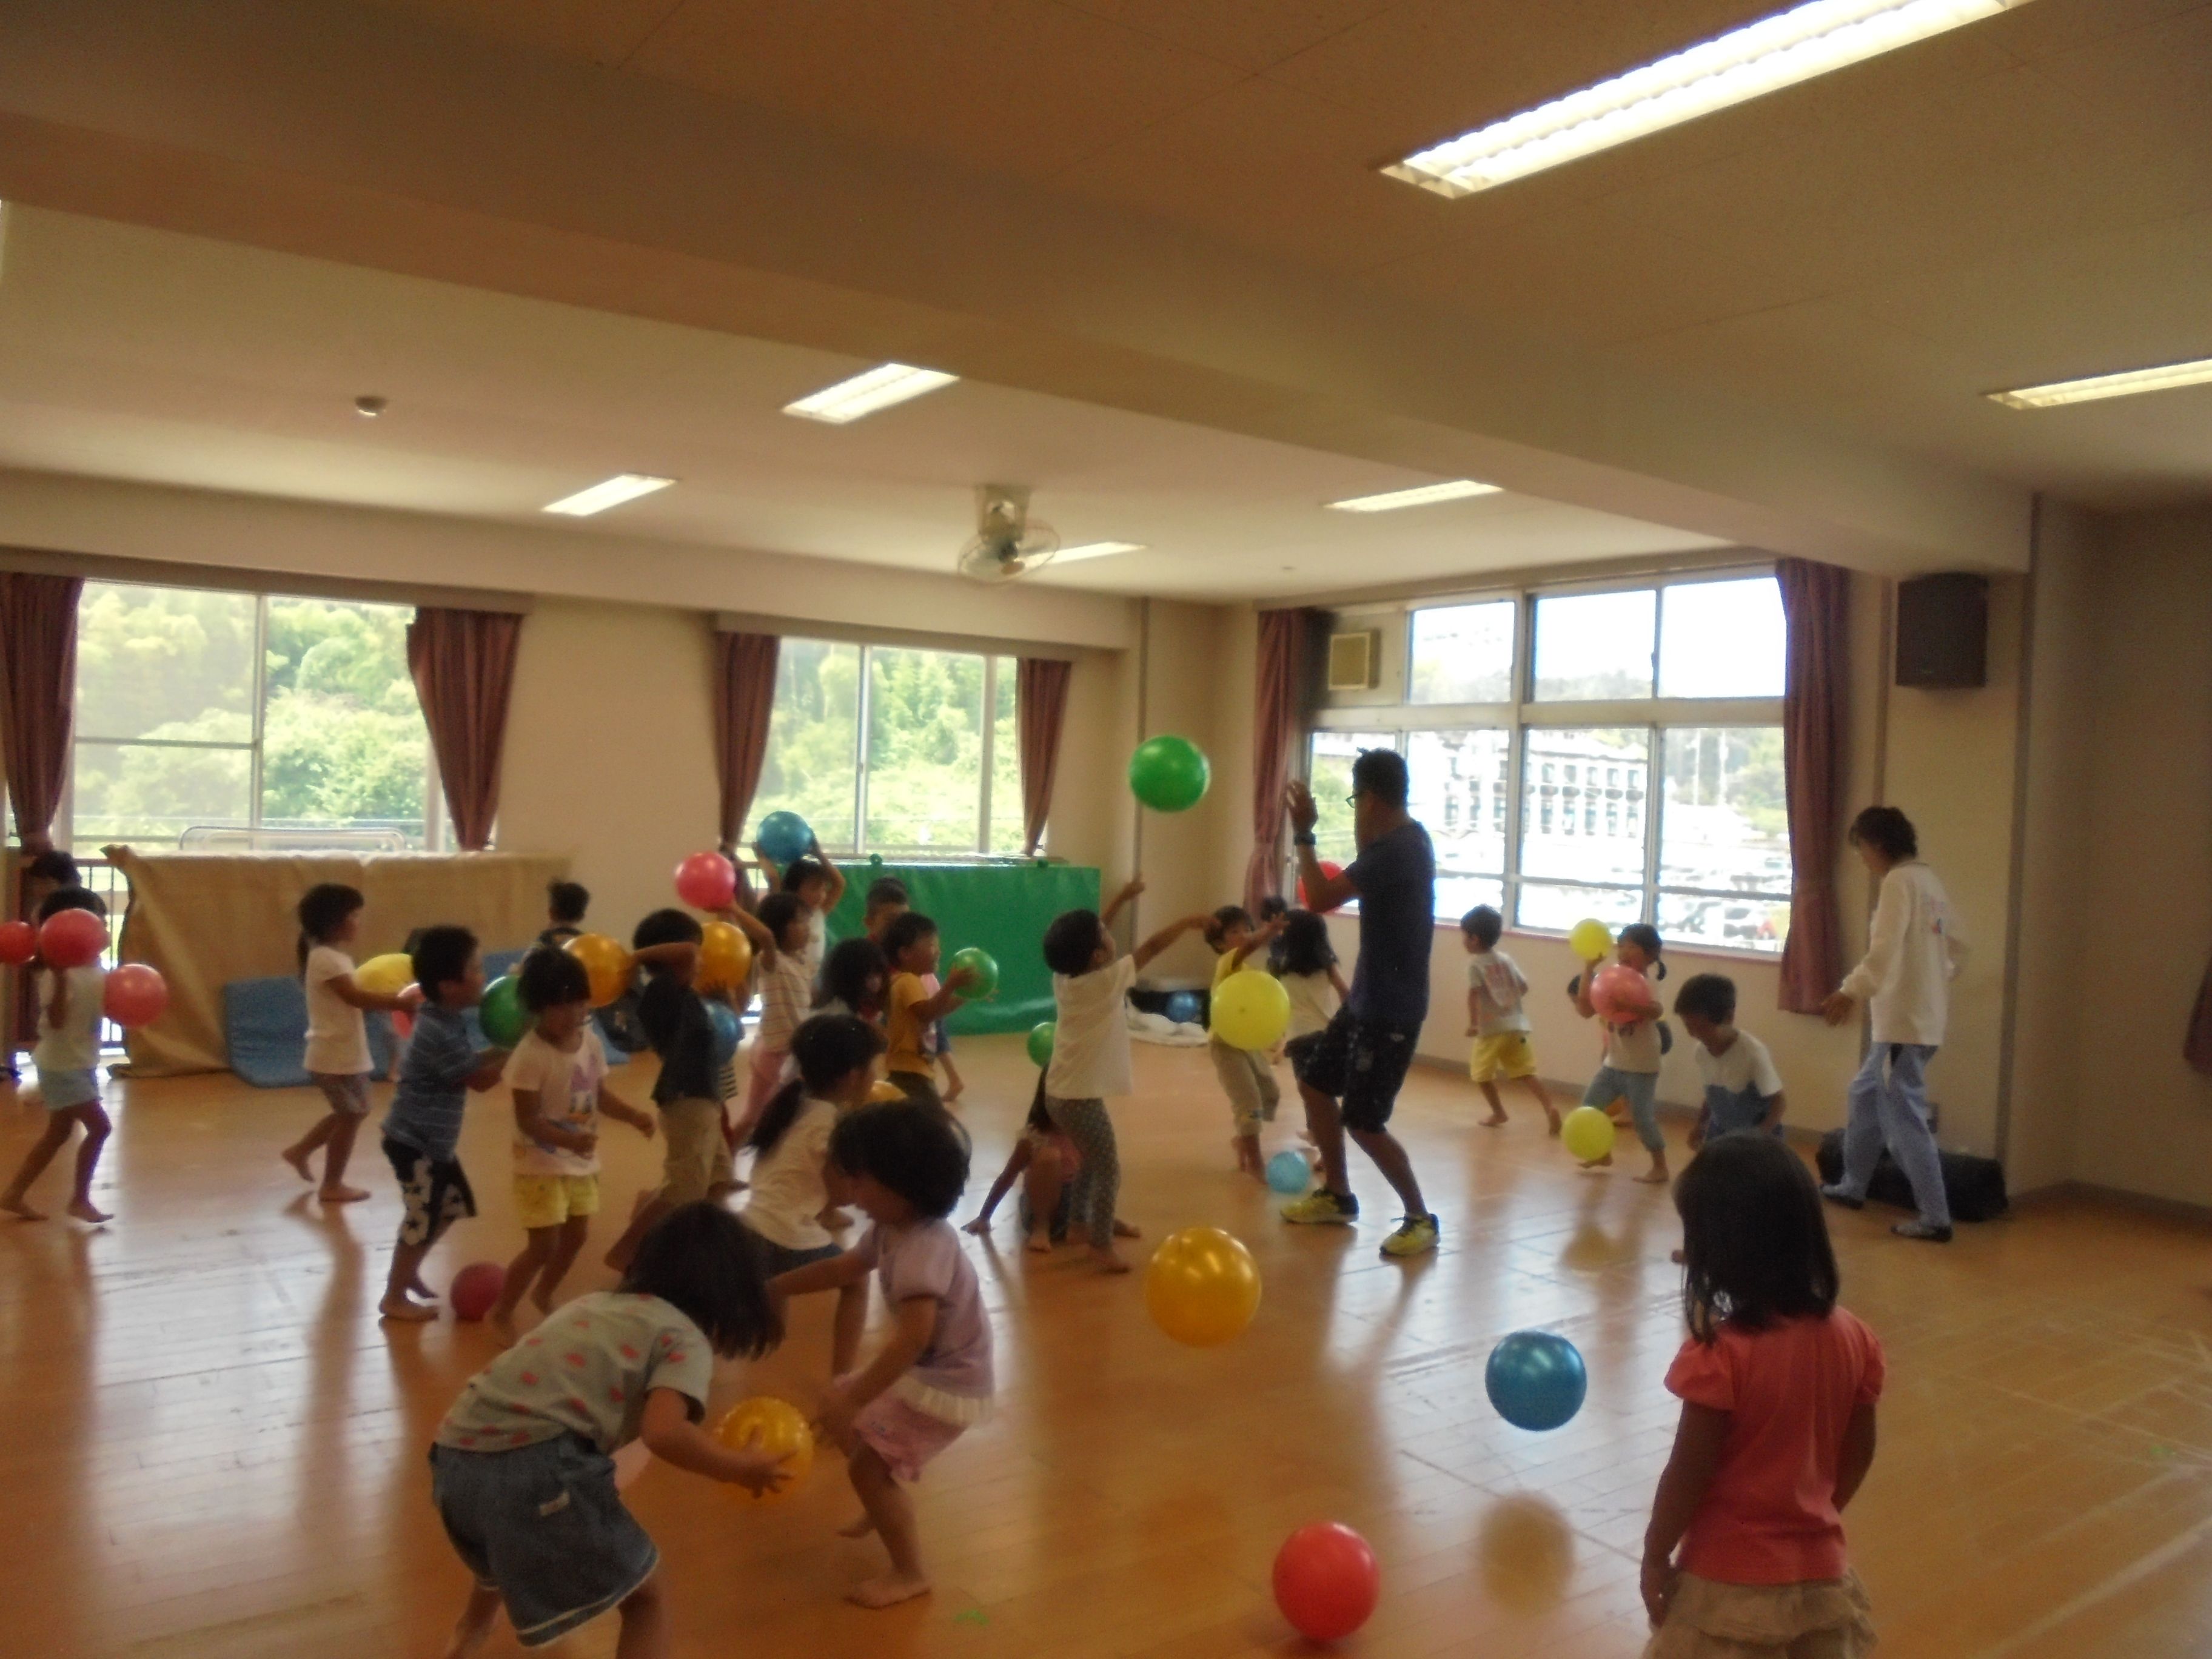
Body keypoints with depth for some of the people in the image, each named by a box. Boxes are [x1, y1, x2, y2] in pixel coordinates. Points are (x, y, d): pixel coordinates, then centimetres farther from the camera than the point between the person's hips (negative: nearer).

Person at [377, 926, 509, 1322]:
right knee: (422, 1217, 2)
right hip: (415, 1142, -10)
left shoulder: (446, 1022, 4)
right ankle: (394, 1297, 18)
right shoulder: (441, 1033, -27)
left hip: (433, 1139, 10)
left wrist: (503, 1047, -4)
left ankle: (408, 1271, 37)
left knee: (453, 1206, 20)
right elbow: (480, 1079, -21)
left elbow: (471, 1061, 9)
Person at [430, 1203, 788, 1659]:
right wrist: (743, 1467, -1)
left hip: (454, 1454, 8)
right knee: (645, 1600, 10)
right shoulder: (686, 1339, 2)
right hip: (533, 1463, -8)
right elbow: (664, 1433, -17)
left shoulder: (595, 1303, 23)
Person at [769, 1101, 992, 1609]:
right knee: (836, 1406, 21)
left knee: (868, 1464, -10)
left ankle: (909, 1574, 8)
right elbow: (844, 1268, 15)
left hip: (945, 1383, -10)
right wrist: (773, 1288, 17)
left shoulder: (923, 1249, -32)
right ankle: (886, 1508, 42)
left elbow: (913, 1337, -40)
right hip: (923, 1368, 10)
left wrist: (852, 1400, -39)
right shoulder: (894, 1229, -1)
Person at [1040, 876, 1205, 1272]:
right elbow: (1152, 947, -12)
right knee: (1109, 1169, 0)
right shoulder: (1107, 980, -18)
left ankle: (1083, 1222, 39)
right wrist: (1188, 922, 0)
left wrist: (1123, 898, 20)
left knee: (1093, 1161, 26)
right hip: (1080, 1097, -9)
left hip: (1062, 1092, 9)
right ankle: (1101, 1244, 5)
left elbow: (1091, 932, 16)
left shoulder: (1064, 977, 2)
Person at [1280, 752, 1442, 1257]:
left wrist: (1303, 835, -18)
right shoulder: (1401, 840, 9)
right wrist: (1362, 836, 16)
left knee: (1363, 1122, -4)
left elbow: (1320, 899, -27)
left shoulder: (1396, 849, -24)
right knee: (1315, 1085, 17)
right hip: (1368, 999, 10)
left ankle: (1421, 1219, 12)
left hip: (1391, 1009, -10)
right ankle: (1337, 1196, 30)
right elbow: (1355, 882, 27)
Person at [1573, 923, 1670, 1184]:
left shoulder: (1644, 985, -17)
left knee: (1643, 1117, -4)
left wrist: (1627, 1006, -56)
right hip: (1614, 1062, 7)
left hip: (1641, 1066, -7)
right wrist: (1589, 972, -4)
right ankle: (1602, 1152, 25)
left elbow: (1656, 1011, -38)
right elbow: (1586, 1010, -1)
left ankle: (1660, 1167, 11)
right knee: (1590, 1104, 8)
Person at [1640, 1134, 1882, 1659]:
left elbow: (1689, 1475, -18)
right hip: (1819, 1571, 6)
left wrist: (1655, 1556, -4)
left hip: (1731, 1581, -6)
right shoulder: (1852, 1338, -7)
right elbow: (1859, 1452, 5)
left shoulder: (1720, 1354, -25)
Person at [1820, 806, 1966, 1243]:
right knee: (1867, 1094, 22)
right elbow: (1956, 947, 18)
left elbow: (1886, 949, -27)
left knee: (1904, 1117, -5)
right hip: (1923, 1015, 10)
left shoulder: (1899, 882, -15)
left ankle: (1935, 1218, -2)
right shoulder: (1930, 881, 12)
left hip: (1902, 1020, -10)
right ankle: (1852, 1186, 34)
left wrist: (1852, 992, -31)